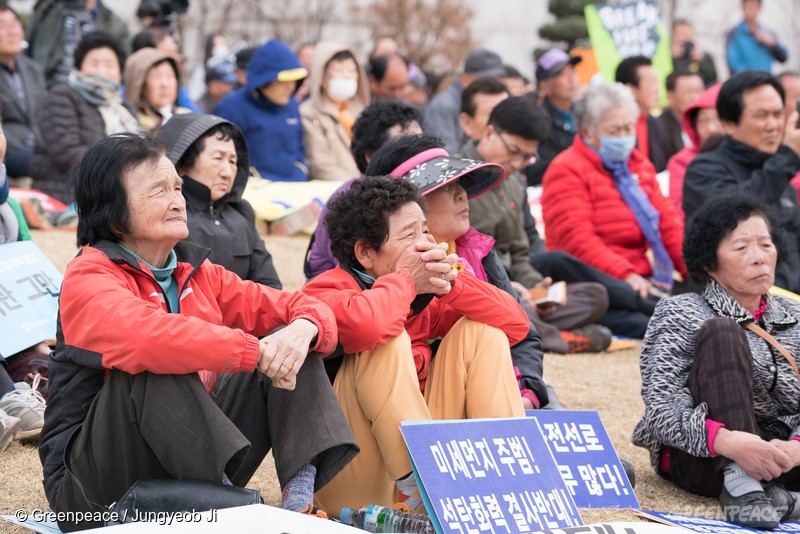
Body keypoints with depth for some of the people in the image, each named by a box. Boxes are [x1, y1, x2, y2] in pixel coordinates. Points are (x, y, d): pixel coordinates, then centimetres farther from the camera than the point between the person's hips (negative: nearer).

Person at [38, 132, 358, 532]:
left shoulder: (196, 273, 10)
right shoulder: (88, 278, -12)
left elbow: (294, 306, 8)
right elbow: (143, 335, -35)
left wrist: (304, 328, -18)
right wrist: (257, 352, -33)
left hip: (194, 458, 7)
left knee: (293, 339, -1)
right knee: (154, 370, -35)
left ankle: (301, 484, -16)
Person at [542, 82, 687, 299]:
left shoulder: (640, 166, 22)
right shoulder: (566, 171, -3)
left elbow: (668, 222, 15)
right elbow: (578, 241, -14)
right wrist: (626, 276, -27)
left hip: (645, 281, 8)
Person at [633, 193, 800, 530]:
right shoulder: (681, 313, 1)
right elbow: (663, 409, -14)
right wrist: (729, 442, -33)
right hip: (702, 458, -3)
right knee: (722, 331, -24)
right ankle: (742, 486, -38)